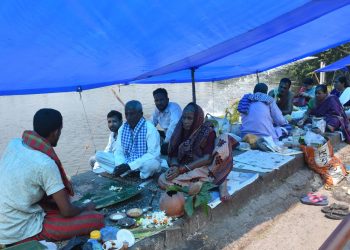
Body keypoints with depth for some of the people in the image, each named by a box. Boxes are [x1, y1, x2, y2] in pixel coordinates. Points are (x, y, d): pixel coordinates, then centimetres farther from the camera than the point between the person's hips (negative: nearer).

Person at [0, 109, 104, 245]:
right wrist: (86, 208, 4)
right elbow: (67, 211, -17)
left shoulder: (14, 143, -2)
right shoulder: (45, 164, -24)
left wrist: (60, 183, 8)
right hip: (19, 233, -8)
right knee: (97, 219, -14)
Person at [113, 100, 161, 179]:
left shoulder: (150, 129, -15)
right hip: (126, 163, 5)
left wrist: (130, 166, -27)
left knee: (152, 163, -40)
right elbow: (119, 151, 3)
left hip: (145, 164, -5)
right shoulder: (122, 128, 3)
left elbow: (153, 154, -21)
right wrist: (120, 164, -20)